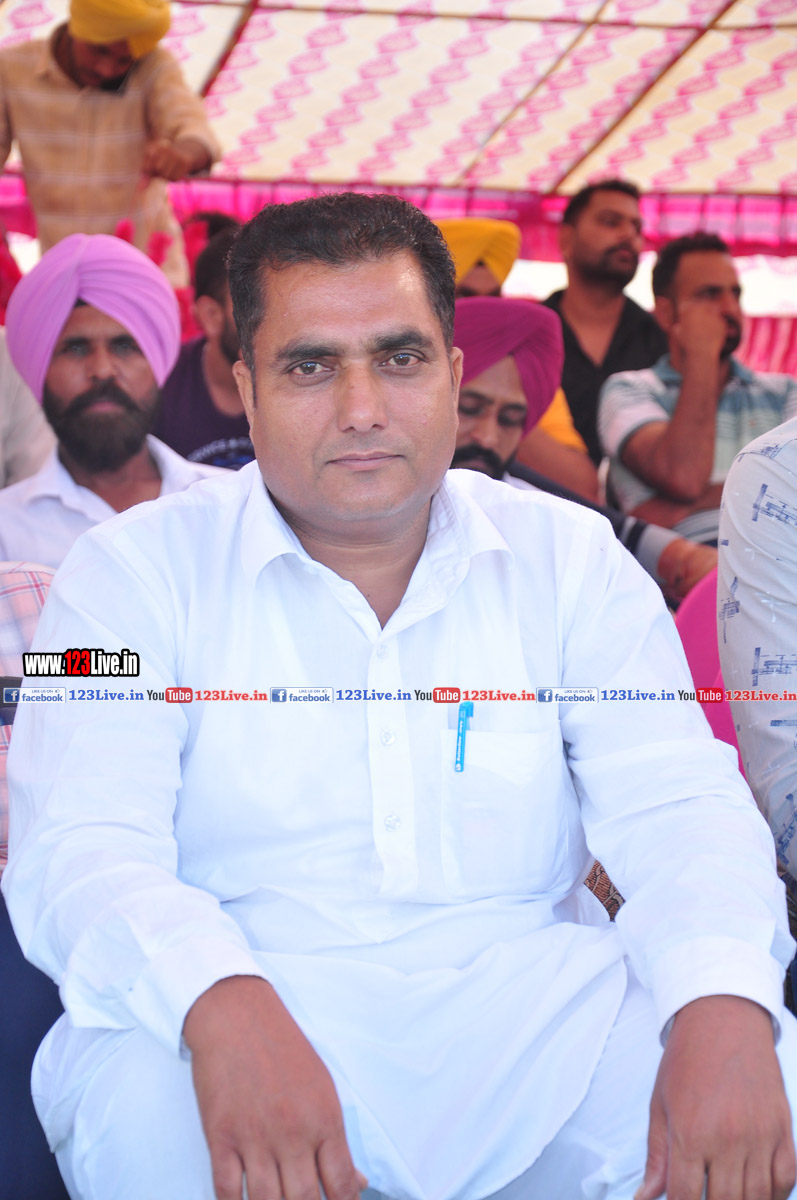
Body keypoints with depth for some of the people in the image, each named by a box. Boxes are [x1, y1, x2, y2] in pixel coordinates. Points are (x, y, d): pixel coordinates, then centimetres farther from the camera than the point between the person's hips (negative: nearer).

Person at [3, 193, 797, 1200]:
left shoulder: (573, 561, 8)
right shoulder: (136, 572, 1)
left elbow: (679, 807, -1)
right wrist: (223, 1006, -34)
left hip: (531, 996, 2)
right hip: (257, 1012, -1)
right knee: (131, 1099, -34)